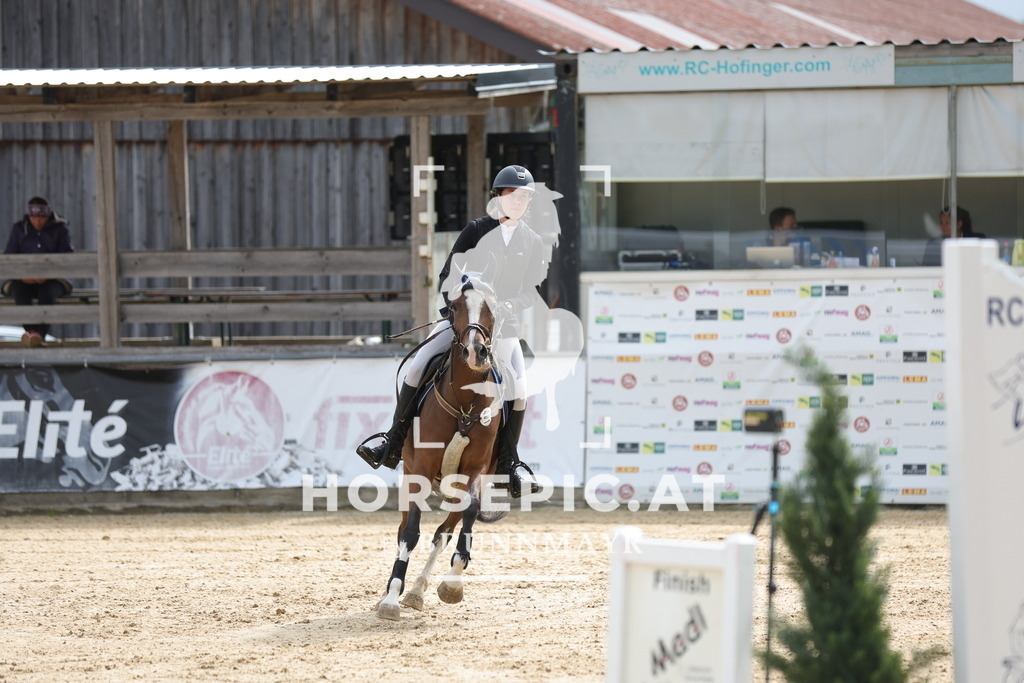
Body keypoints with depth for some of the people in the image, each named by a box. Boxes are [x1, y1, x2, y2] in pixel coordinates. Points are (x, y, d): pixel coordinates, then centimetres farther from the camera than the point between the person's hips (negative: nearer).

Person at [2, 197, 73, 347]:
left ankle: (40, 332, -48)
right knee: (20, 291, -34)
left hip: (52, 280, -1)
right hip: (24, 280, 1)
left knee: (47, 292, -36)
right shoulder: (19, 229, 11)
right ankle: (31, 328, -44)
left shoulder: (59, 229, 6)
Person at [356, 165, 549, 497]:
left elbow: (533, 291, 0)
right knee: (417, 366, -16)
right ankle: (393, 446, -7)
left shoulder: (535, 242, 2)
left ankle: (508, 464, 1)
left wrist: (507, 306, -17)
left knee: (518, 391, -15)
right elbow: (449, 274, -1)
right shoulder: (476, 230, -1)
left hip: (504, 324, 1)